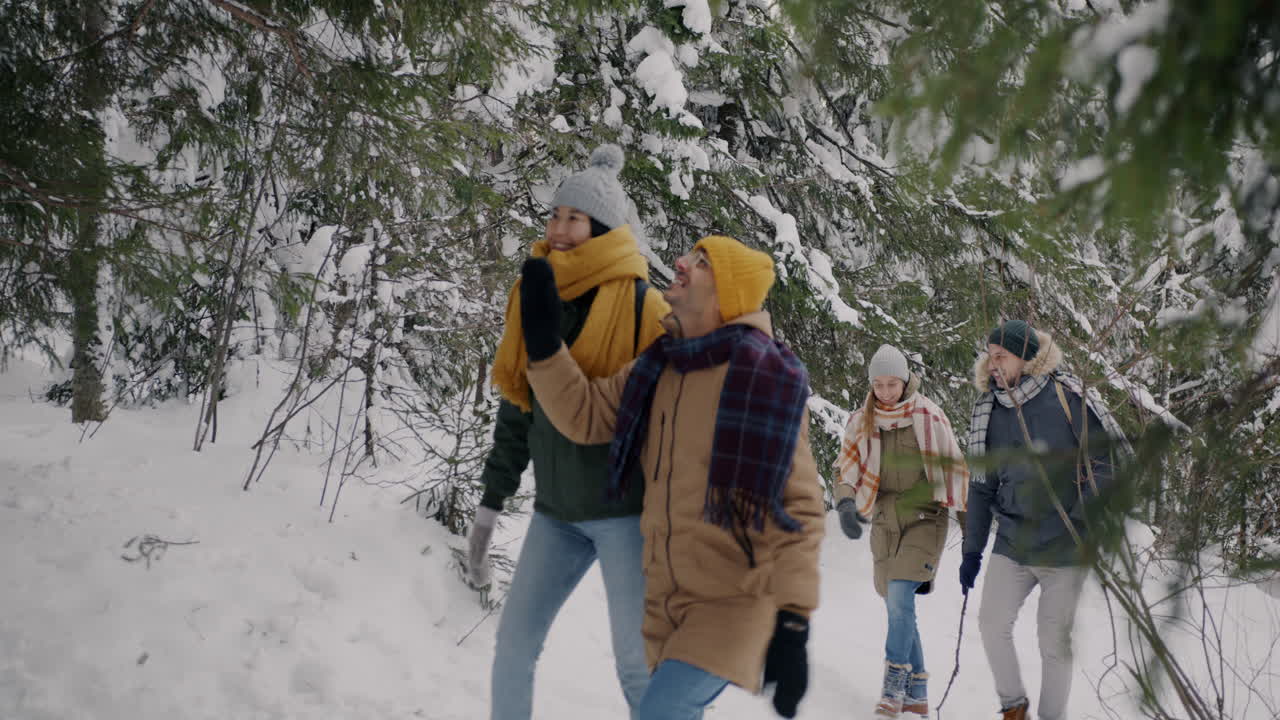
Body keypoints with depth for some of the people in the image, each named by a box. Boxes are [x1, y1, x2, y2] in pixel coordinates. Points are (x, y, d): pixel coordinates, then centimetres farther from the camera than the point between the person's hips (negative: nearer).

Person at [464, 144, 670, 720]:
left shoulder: (640, 304, -11)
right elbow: (516, 408, 13)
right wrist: (490, 503, 12)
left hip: (626, 510, -6)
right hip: (555, 511, 6)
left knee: (637, 662, -4)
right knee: (515, 640, 8)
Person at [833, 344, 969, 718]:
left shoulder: (930, 417, -6)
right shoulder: (862, 422, 3)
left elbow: (953, 467, 2)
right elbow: (847, 469, 0)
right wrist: (846, 503, -20)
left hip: (926, 518, -4)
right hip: (886, 521, 4)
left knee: (899, 596, -21)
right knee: (898, 605, 6)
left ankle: (895, 684, -13)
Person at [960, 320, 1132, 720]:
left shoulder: (1067, 397, -9)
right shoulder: (989, 411, 5)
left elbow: (1115, 456, -5)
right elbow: (981, 487, 13)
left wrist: (1084, 515, -15)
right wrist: (972, 550, 11)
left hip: (1065, 547, -4)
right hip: (1012, 543, 4)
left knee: (1055, 640, 2)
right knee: (992, 624, -4)